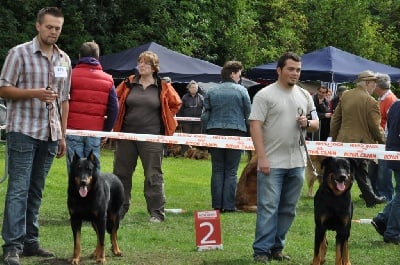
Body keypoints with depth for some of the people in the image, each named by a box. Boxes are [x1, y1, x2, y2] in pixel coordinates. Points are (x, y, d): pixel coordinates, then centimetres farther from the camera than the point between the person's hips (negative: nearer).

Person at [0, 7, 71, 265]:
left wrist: (63, 135, 14)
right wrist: (35, 93, -19)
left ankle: (30, 242, 13)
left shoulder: (64, 60, 12)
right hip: (23, 131, -5)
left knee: (36, 191, 8)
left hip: (50, 134, 5)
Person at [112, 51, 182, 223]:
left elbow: (176, 104, 11)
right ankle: (119, 209, 19)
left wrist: (164, 120, 6)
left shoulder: (163, 88, 1)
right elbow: (115, 101, 16)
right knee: (121, 173, 8)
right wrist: (117, 121, 10)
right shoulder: (128, 84, 6)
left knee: (153, 175, -2)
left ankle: (157, 213, 2)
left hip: (151, 137, -3)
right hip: (127, 135, 3)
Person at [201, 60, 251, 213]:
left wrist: (206, 132, 13)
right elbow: (248, 113, 2)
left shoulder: (211, 92, 6)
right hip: (235, 132, -2)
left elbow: (205, 115, 6)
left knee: (217, 170, 7)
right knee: (231, 171, 2)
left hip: (215, 132, 2)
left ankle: (217, 205, 6)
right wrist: (249, 132, 15)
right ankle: (228, 205, -1)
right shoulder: (241, 91, -1)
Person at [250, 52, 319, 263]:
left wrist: (307, 123, -6)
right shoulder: (265, 95, -6)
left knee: (288, 209, 10)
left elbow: (316, 123, 19)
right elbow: (255, 126, -11)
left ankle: (277, 247, 20)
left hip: (297, 162, 6)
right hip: (272, 162, -6)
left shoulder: (304, 96, 12)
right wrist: (261, 158, -18)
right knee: (268, 207, -6)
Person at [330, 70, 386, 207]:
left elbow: (335, 119, 8)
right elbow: (375, 127, -11)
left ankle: (371, 198, 28)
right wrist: (382, 141, 5)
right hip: (362, 143, -6)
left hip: (344, 140, 6)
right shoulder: (371, 102, -15)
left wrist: (334, 137, 17)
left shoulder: (345, 96, 2)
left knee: (361, 172, 17)